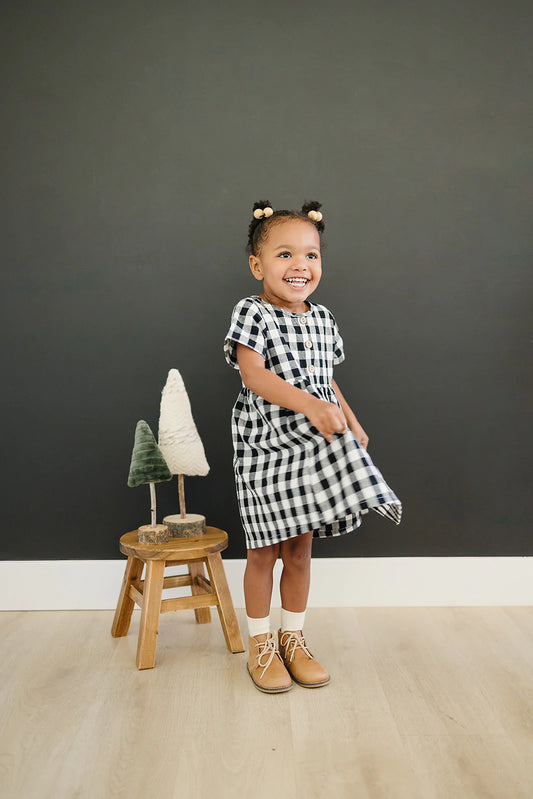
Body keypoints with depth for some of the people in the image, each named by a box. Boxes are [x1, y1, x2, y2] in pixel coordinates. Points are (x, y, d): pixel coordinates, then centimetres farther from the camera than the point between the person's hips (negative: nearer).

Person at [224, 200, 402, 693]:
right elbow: (253, 376, -23)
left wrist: (351, 422, 9)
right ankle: (260, 644, 25)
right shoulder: (252, 313, -11)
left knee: (300, 548, 14)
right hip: (264, 448, -5)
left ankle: (293, 638, 31)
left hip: (314, 449, 5)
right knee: (264, 550, 6)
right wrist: (309, 404, -35)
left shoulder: (322, 319, 9)